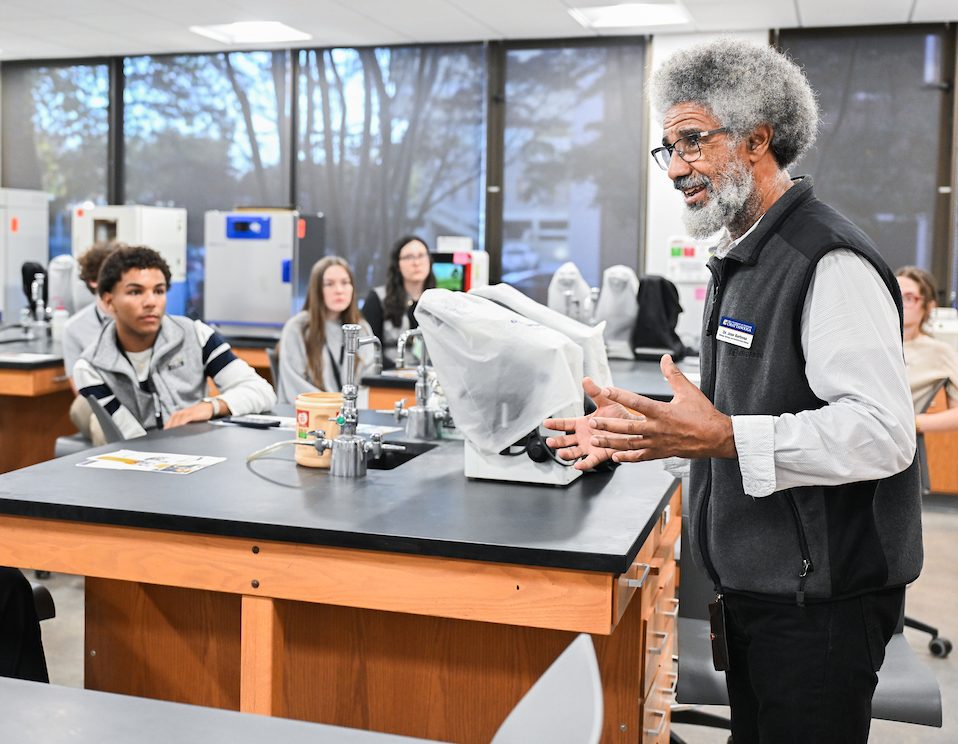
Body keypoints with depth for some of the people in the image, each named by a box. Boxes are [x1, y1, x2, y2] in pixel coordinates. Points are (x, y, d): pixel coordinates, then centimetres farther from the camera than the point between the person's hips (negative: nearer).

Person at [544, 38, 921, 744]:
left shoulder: (829, 261, -19)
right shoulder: (738, 258, 13)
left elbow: (883, 432, -27)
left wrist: (724, 437, -31)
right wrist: (643, 426, 7)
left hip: (819, 600, -9)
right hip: (756, 586, 9)